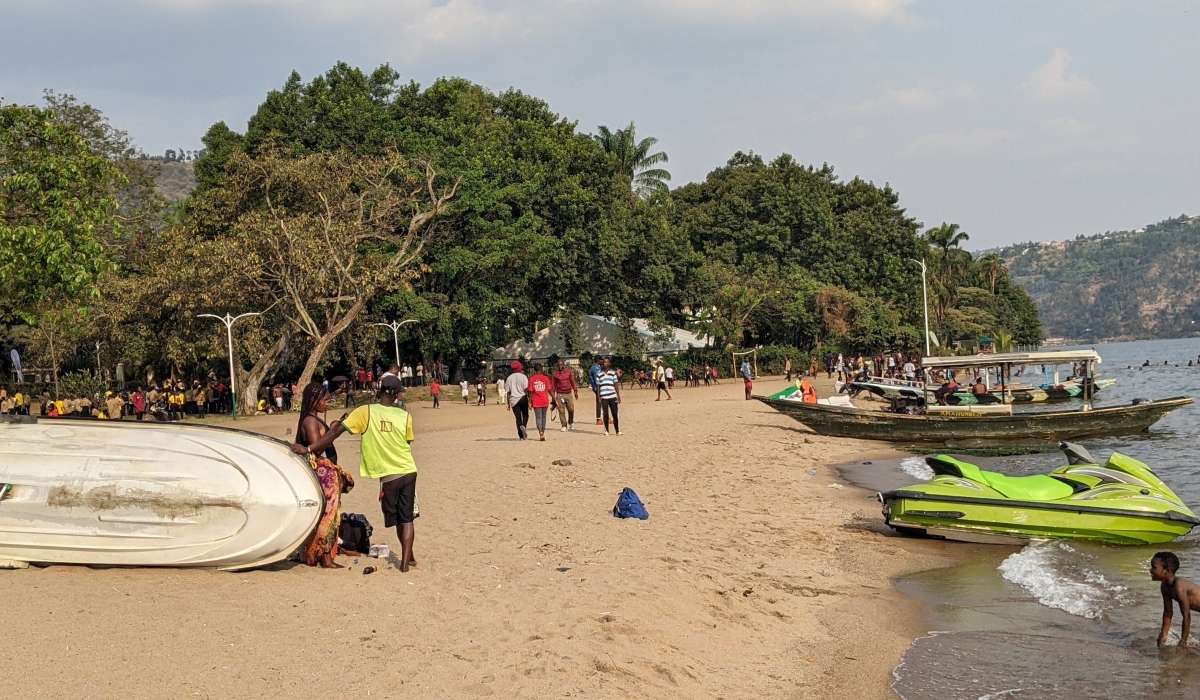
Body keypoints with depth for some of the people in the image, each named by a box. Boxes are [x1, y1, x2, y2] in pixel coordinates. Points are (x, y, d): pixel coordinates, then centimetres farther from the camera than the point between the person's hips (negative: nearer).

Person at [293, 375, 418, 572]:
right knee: (407, 519, 8)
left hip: (388, 475, -1)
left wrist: (308, 449, -10)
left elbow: (336, 431, -11)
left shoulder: (365, 412, -9)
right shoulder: (405, 416, -4)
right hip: (408, 471, 2)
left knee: (397, 520, 16)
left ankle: (407, 557, 26)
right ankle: (406, 560, 2)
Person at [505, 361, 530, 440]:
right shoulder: (523, 377, -3)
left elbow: (508, 392, 7)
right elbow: (526, 389, -9)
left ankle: (521, 436, -1)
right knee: (525, 415, 14)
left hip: (514, 400, 2)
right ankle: (524, 426, -17)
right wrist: (529, 399, -5)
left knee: (518, 418, 5)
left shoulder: (509, 378, 6)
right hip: (523, 398, -2)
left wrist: (508, 403, 12)